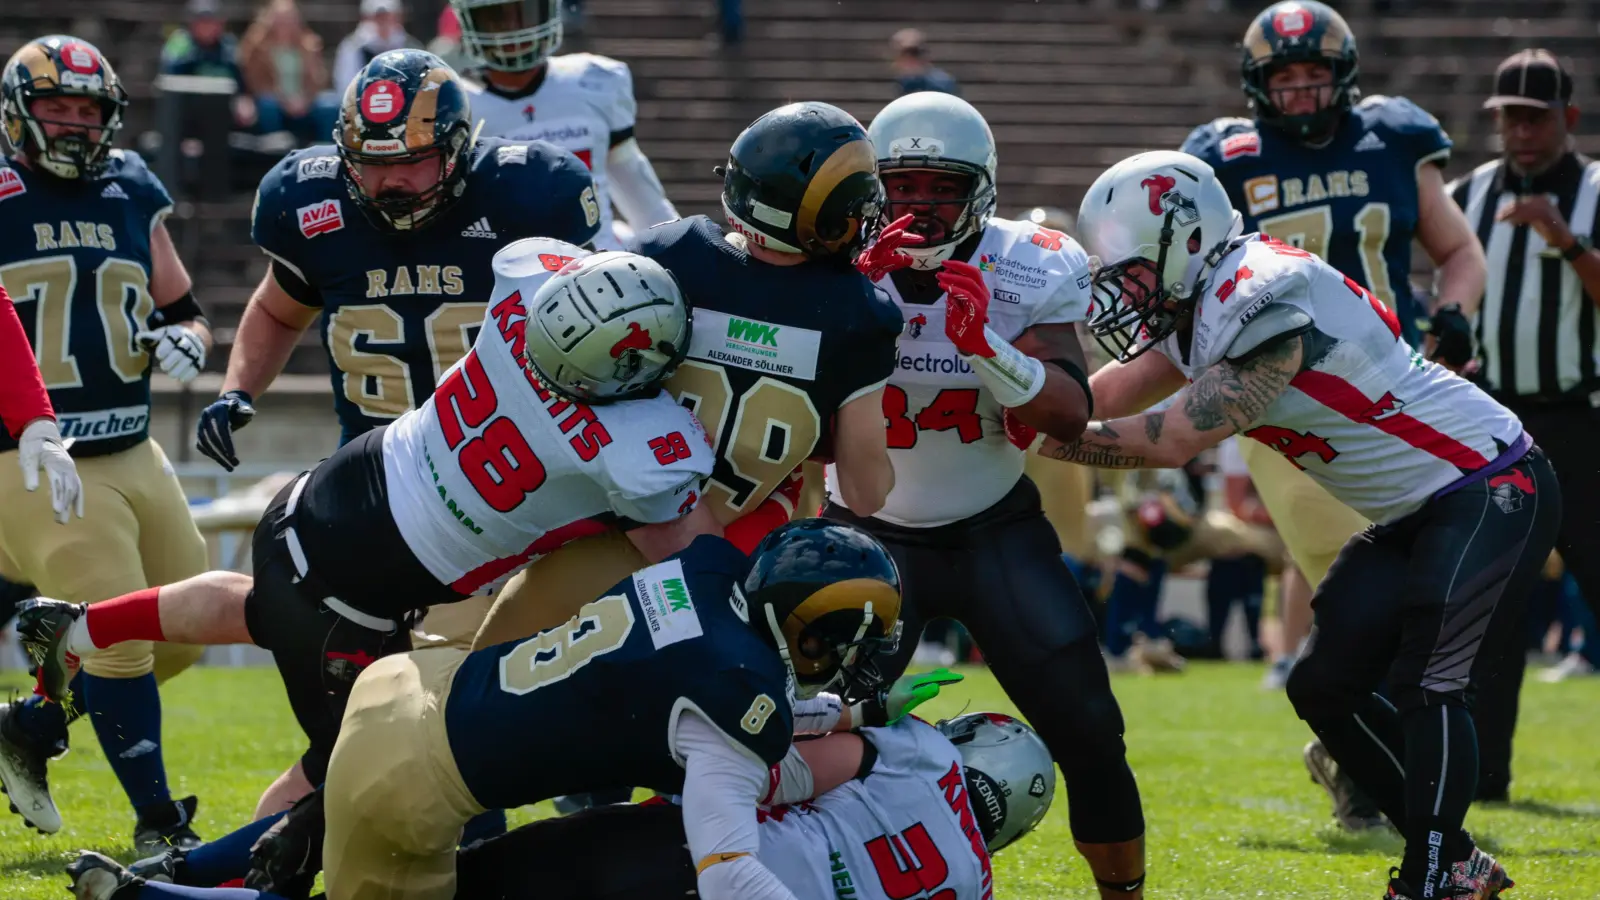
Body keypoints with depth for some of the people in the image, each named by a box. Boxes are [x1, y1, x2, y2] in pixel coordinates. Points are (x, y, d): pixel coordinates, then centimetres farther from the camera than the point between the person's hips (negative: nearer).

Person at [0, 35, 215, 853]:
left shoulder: (132, 196, 10)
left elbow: (184, 310, 19)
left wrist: (184, 339, -3)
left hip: (132, 455, 7)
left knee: (182, 632, 9)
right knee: (121, 636, -12)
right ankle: (157, 821, 0)